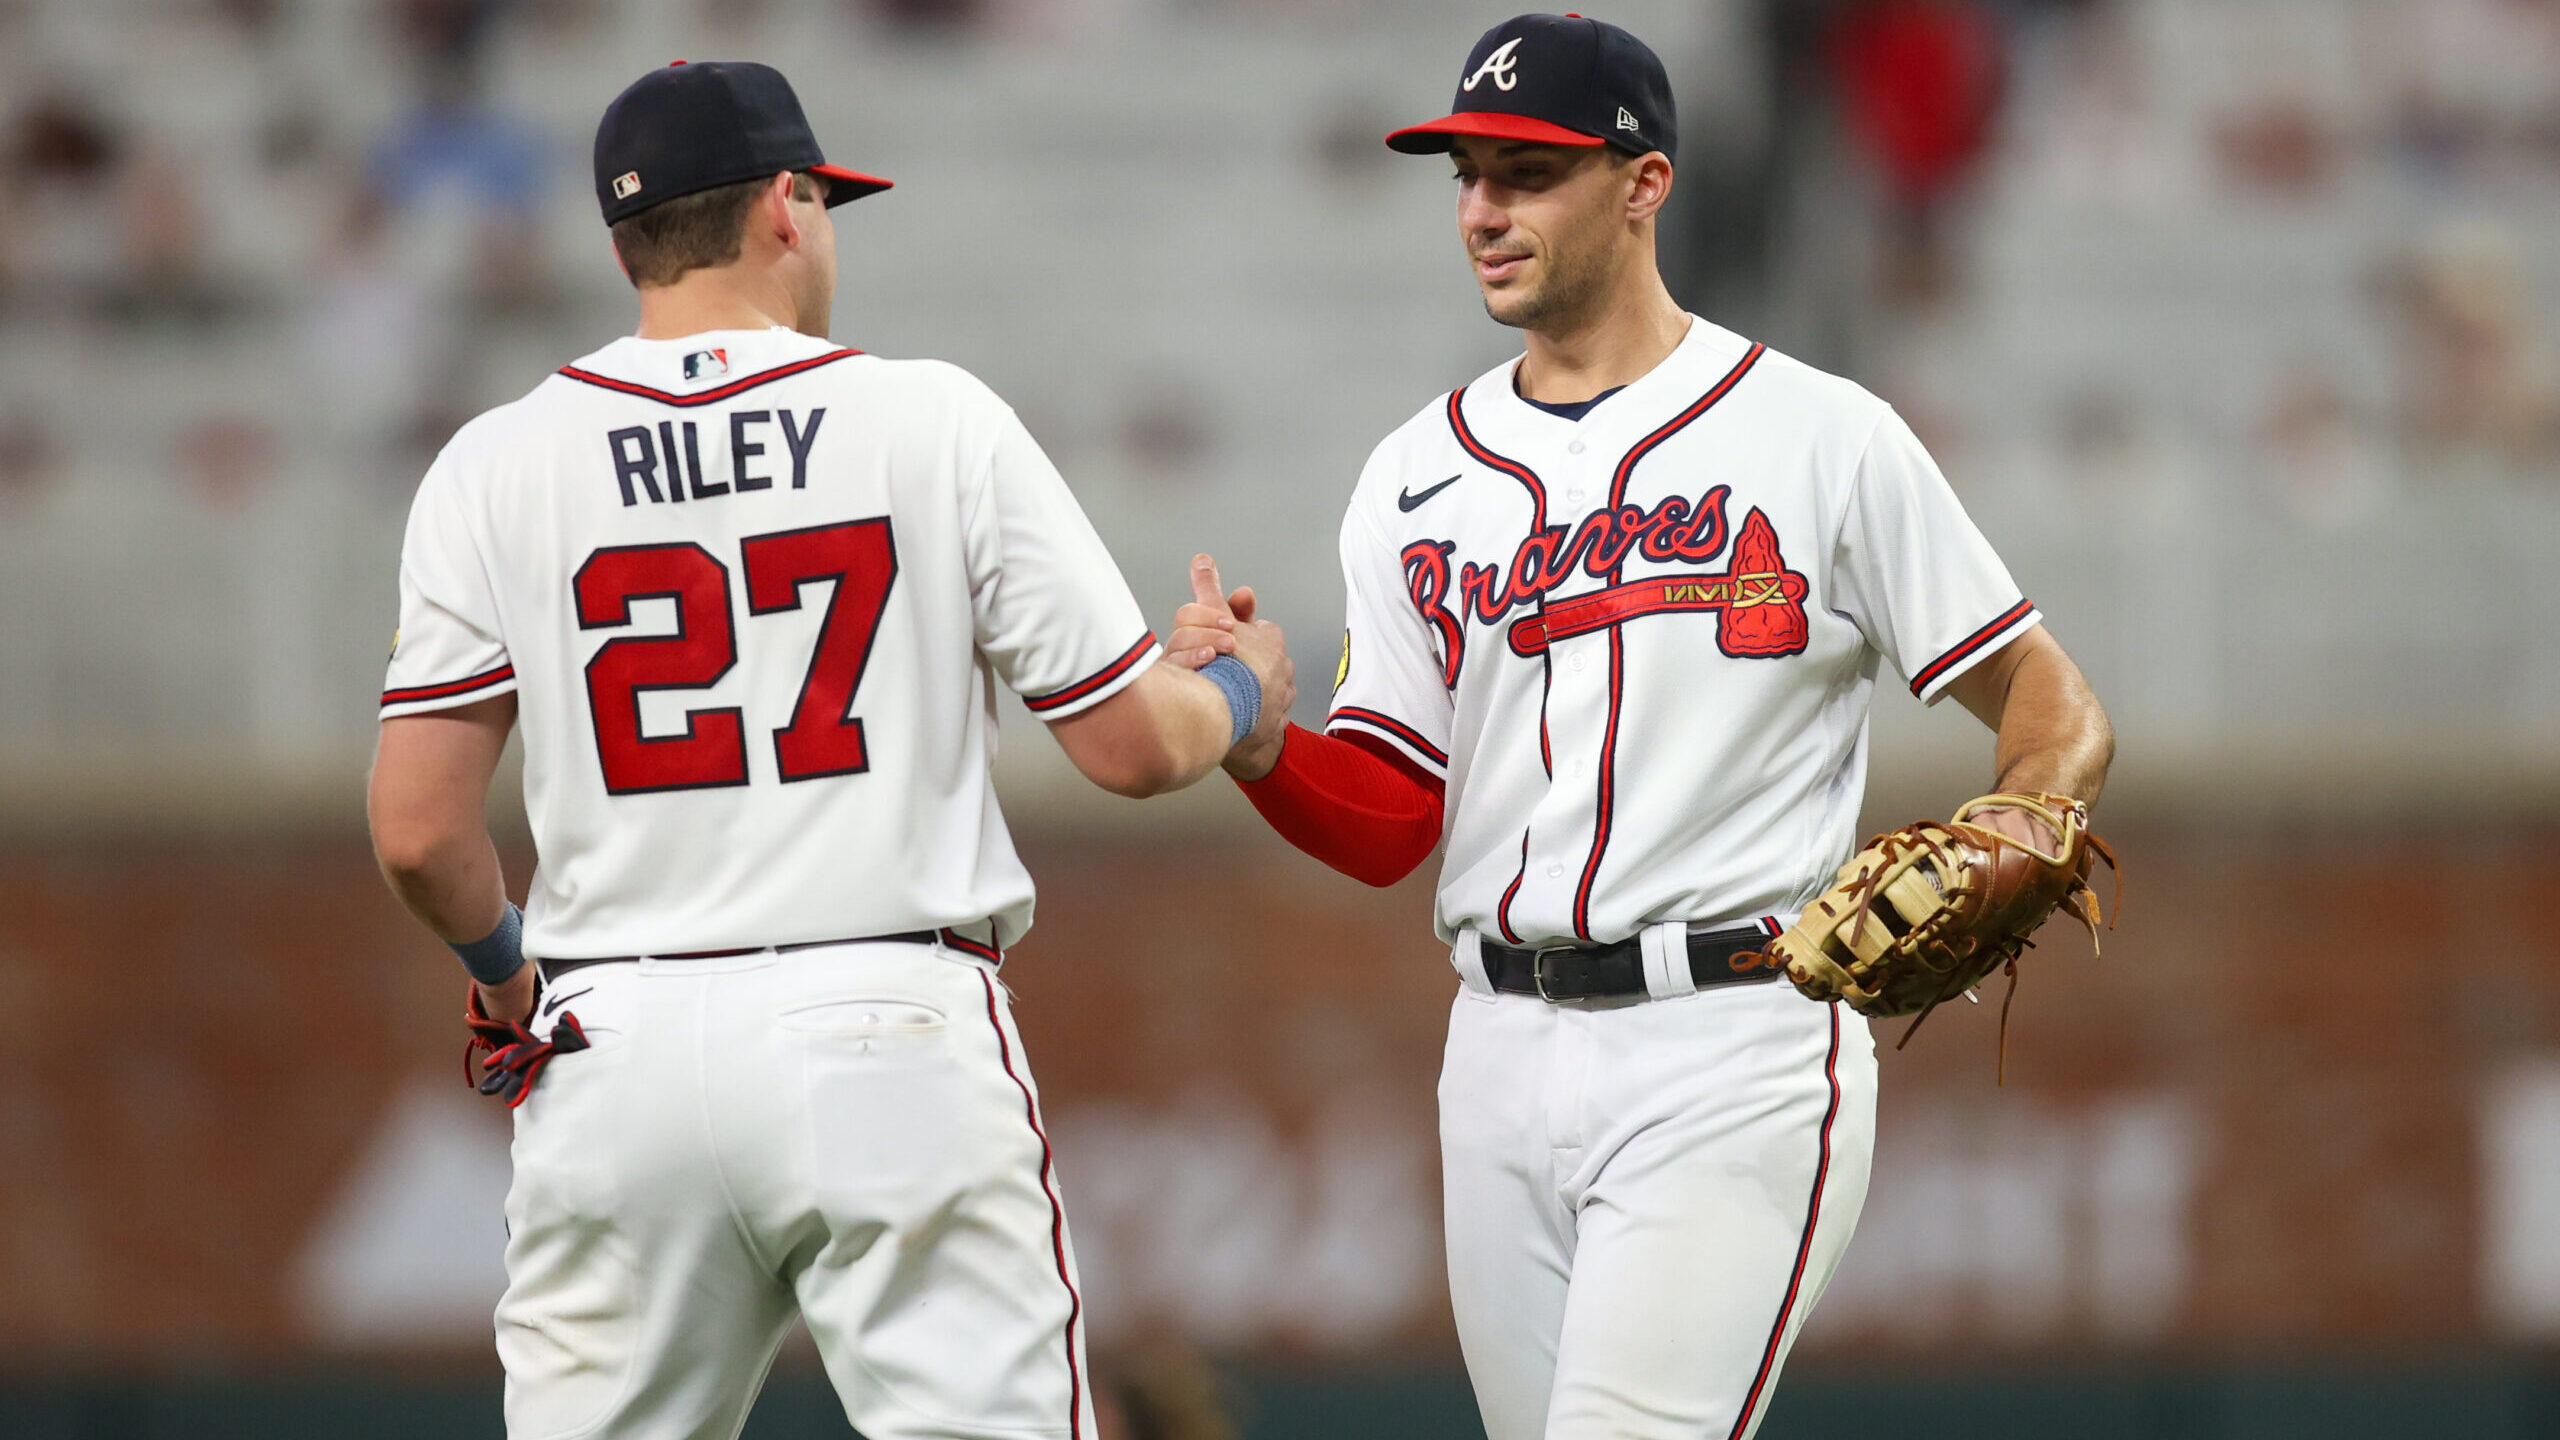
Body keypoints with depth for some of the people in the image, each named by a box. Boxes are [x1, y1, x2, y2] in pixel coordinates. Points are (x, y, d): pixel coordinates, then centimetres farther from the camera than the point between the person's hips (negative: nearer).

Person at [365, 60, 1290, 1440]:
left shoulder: (496, 468, 3)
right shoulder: (936, 420, 0)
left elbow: (419, 833, -1)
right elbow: (1130, 746, 1)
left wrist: (503, 968, 21)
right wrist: (1244, 694, 24)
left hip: (619, 1053, 2)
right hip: (896, 1034, -2)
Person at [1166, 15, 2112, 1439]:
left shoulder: (1819, 438, -2)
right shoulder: (1420, 478, 12)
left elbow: (2056, 714, 0)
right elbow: (1384, 827, 9)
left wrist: (2011, 842, -22)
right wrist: (1259, 742, -12)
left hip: (1734, 1053, -6)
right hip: (1503, 1050, 6)